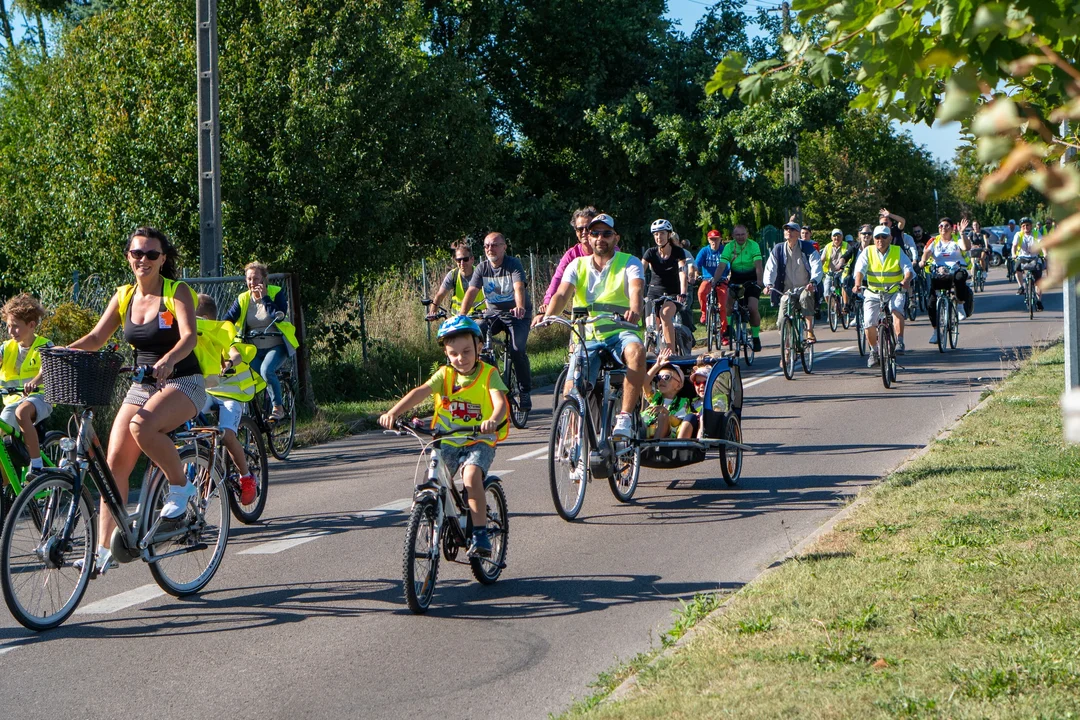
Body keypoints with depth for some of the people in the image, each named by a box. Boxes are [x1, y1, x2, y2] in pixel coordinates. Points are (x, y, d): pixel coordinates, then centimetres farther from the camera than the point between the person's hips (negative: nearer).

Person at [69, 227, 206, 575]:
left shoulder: (177, 292, -8)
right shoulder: (124, 296, 7)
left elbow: (189, 336, -22)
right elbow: (96, 338, 4)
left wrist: (168, 359, -42)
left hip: (182, 384, -5)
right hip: (141, 386, 5)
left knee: (142, 426, -35)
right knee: (115, 461, -7)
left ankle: (181, 485, -11)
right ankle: (104, 549, -2)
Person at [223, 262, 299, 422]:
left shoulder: (275, 293, -3)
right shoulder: (243, 299, 5)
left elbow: (278, 317, -19)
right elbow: (228, 319, -4)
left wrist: (264, 298, -19)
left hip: (276, 346, -3)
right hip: (254, 349, 3)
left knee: (266, 370, -31)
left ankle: (278, 406, -13)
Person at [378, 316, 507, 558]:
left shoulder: (488, 375, -5)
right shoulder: (445, 375, 2)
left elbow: (500, 402, -22)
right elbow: (420, 392, -14)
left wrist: (493, 420, -46)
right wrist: (393, 413, -30)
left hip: (479, 441, -3)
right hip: (447, 441, 3)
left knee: (471, 475, -30)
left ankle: (480, 535, -22)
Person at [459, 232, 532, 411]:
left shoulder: (514, 265, -13)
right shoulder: (483, 268, -2)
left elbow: (519, 287, -30)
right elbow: (471, 292, -13)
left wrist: (520, 307, -51)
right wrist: (461, 315, -30)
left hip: (517, 315, -4)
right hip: (493, 313, 4)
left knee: (517, 350, -24)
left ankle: (525, 392, -6)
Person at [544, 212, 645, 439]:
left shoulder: (629, 263, 4)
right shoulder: (577, 266, 11)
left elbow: (636, 289, -17)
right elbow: (562, 294, -6)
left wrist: (634, 310, -41)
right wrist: (548, 315, -29)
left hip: (620, 333, -2)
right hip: (587, 337, 2)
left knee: (636, 351, -37)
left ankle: (625, 417, -30)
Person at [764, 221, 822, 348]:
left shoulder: (808, 248, -5)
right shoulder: (778, 249, 2)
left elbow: (816, 266, -16)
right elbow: (770, 268, -6)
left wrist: (813, 282, -36)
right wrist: (768, 284, -26)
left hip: (805, 287, -2)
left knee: (806, 297, -38)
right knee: (782, 323, -8)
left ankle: (810, 332, -29)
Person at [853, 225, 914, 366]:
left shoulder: (898, 252, -4)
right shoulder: (867, 252, -3)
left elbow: (908, 269, -15)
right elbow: (860, 270, -15)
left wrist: (906, 280, -38)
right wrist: (857, 284, -36)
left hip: (894, 292, -1)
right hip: (873, 293, 1)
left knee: (897, 309, -32)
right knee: (869, 324, -11)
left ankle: (900, 342, -29)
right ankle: (874, 351, 12)